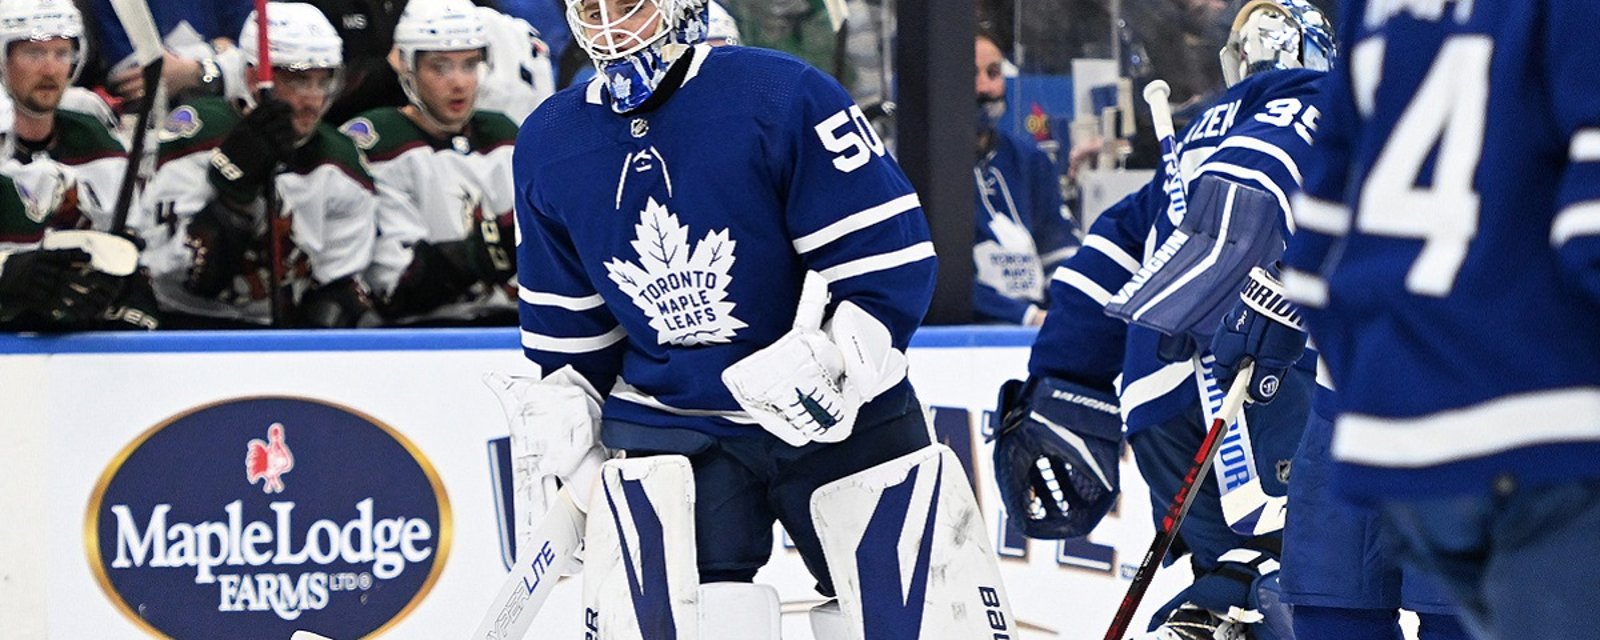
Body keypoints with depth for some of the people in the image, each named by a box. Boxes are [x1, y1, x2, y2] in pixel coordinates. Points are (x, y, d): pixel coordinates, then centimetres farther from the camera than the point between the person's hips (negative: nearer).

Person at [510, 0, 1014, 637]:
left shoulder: (782, 96, -15)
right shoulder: (547, 147, 1)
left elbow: (891, 255, -15)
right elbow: (564, 324, 12)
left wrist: (831, 362, -23)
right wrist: (562, 436, 11)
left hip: (841, 419, -2)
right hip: (667, 427, 3)